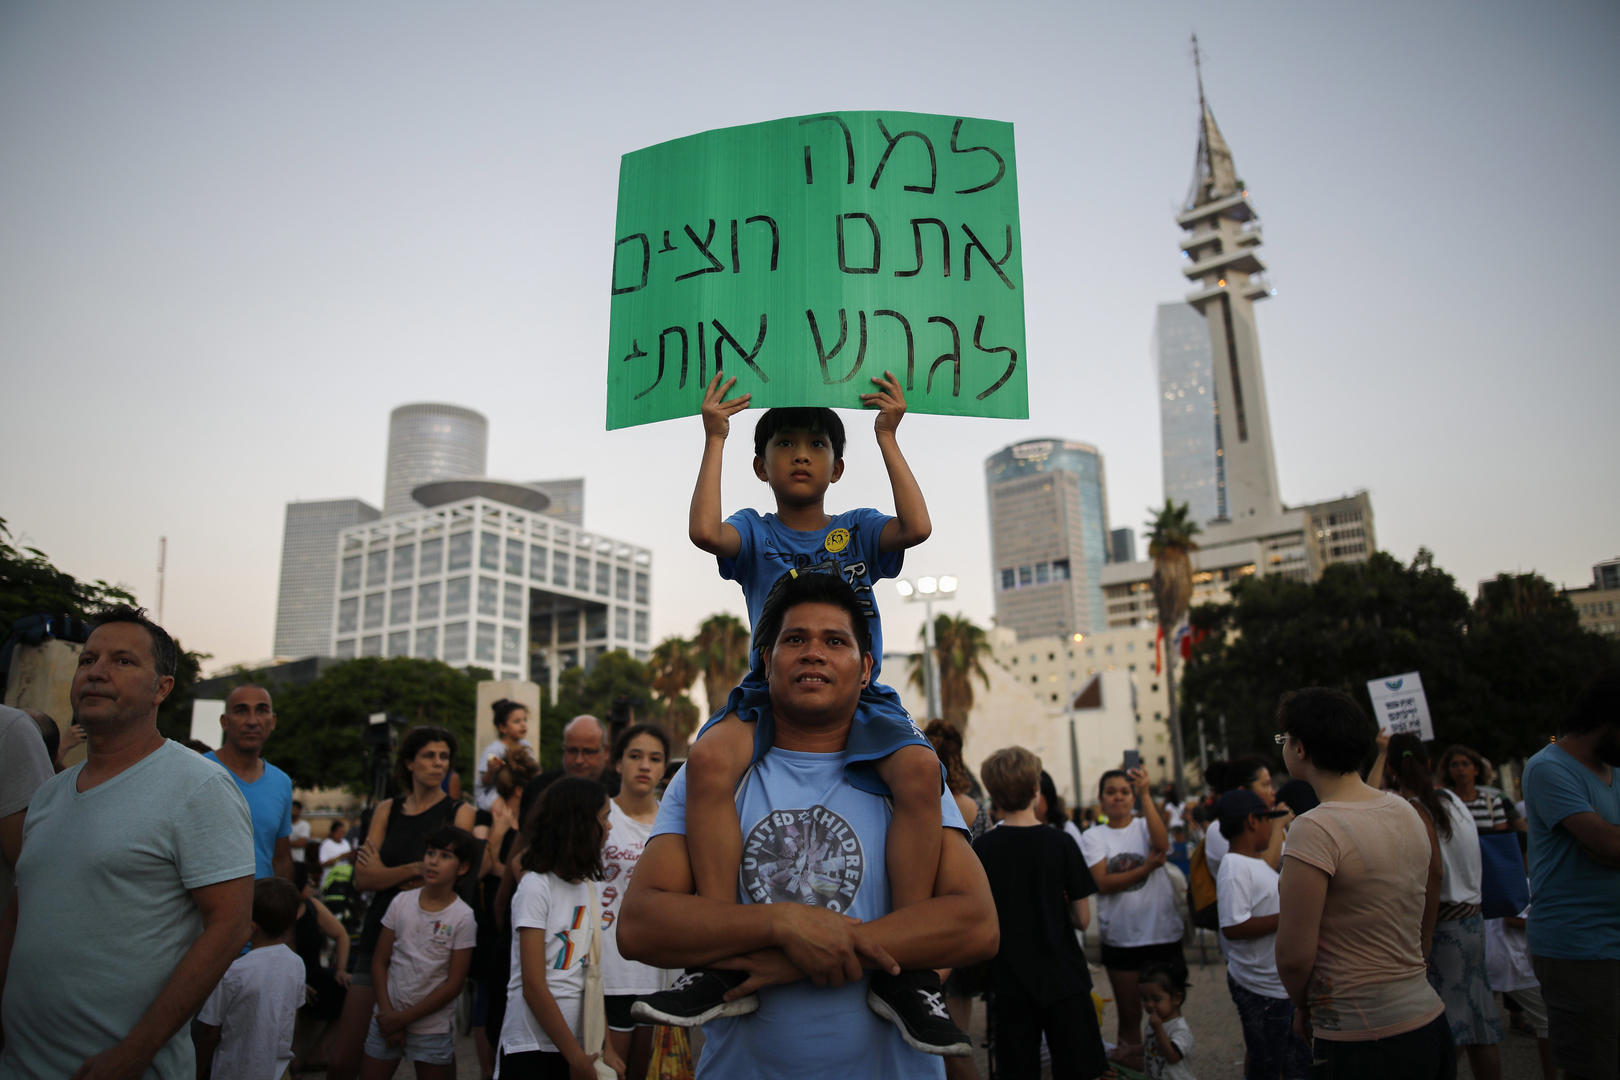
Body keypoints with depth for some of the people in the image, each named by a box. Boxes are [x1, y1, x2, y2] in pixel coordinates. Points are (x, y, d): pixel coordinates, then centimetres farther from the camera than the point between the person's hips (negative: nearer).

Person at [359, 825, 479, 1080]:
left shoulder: (463, 917, -10)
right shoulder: (401, 902, -1)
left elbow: (453, 984, -9)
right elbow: (379, 963, 3)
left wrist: (404, 1018, -9)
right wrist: (388, 1013, -7)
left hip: (432, 1028, -3)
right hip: (387, 1020, 3)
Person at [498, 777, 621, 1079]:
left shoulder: (588, 886, 6)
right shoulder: (536, 886, -14)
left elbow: (592, 975, 8)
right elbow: (534, 987, -16)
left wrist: (605, 1045, 1)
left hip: (578, 1044, 6)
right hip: (531, 1052, -6)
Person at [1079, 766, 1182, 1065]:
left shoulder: (1145, 826, 4)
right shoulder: (1093, 836, 2)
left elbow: (1162, 845, -20)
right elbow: (1103, 883, -10)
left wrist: (1146, 795, -24)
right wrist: (1145, 869, -20)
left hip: (1163, 932, 0)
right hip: (1120, 937, 0)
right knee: (1129, 1016, 9)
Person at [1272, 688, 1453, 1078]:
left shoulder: (1314, 830, -21)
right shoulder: (1407, 812, 5)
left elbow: (1294, 955, -20)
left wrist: (1302, 1006, -2)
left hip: (1361, 1045, -8)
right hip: (1429, 1022, 8)